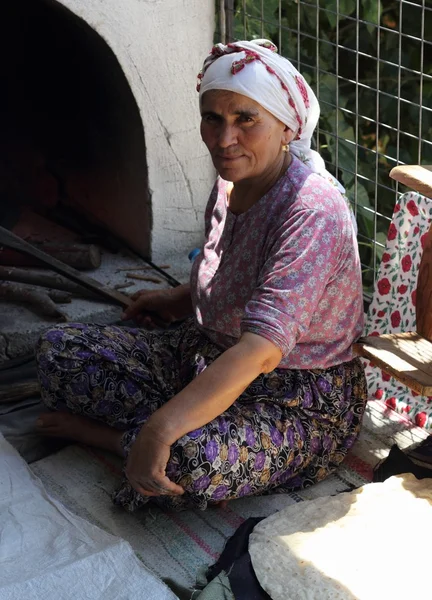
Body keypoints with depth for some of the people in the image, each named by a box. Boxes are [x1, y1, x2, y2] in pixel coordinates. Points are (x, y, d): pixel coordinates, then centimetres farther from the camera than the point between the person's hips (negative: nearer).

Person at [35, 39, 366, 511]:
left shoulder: (312, 211, -27)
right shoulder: (232, 182, 0)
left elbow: (262, 349, -37)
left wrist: (160, 429, -42)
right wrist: (180, 300, 20)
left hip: (300, 401, -8)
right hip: (207, 356, 8)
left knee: (192, 464, -38)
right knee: (58, 350, -2)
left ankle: (108, 432, -6)